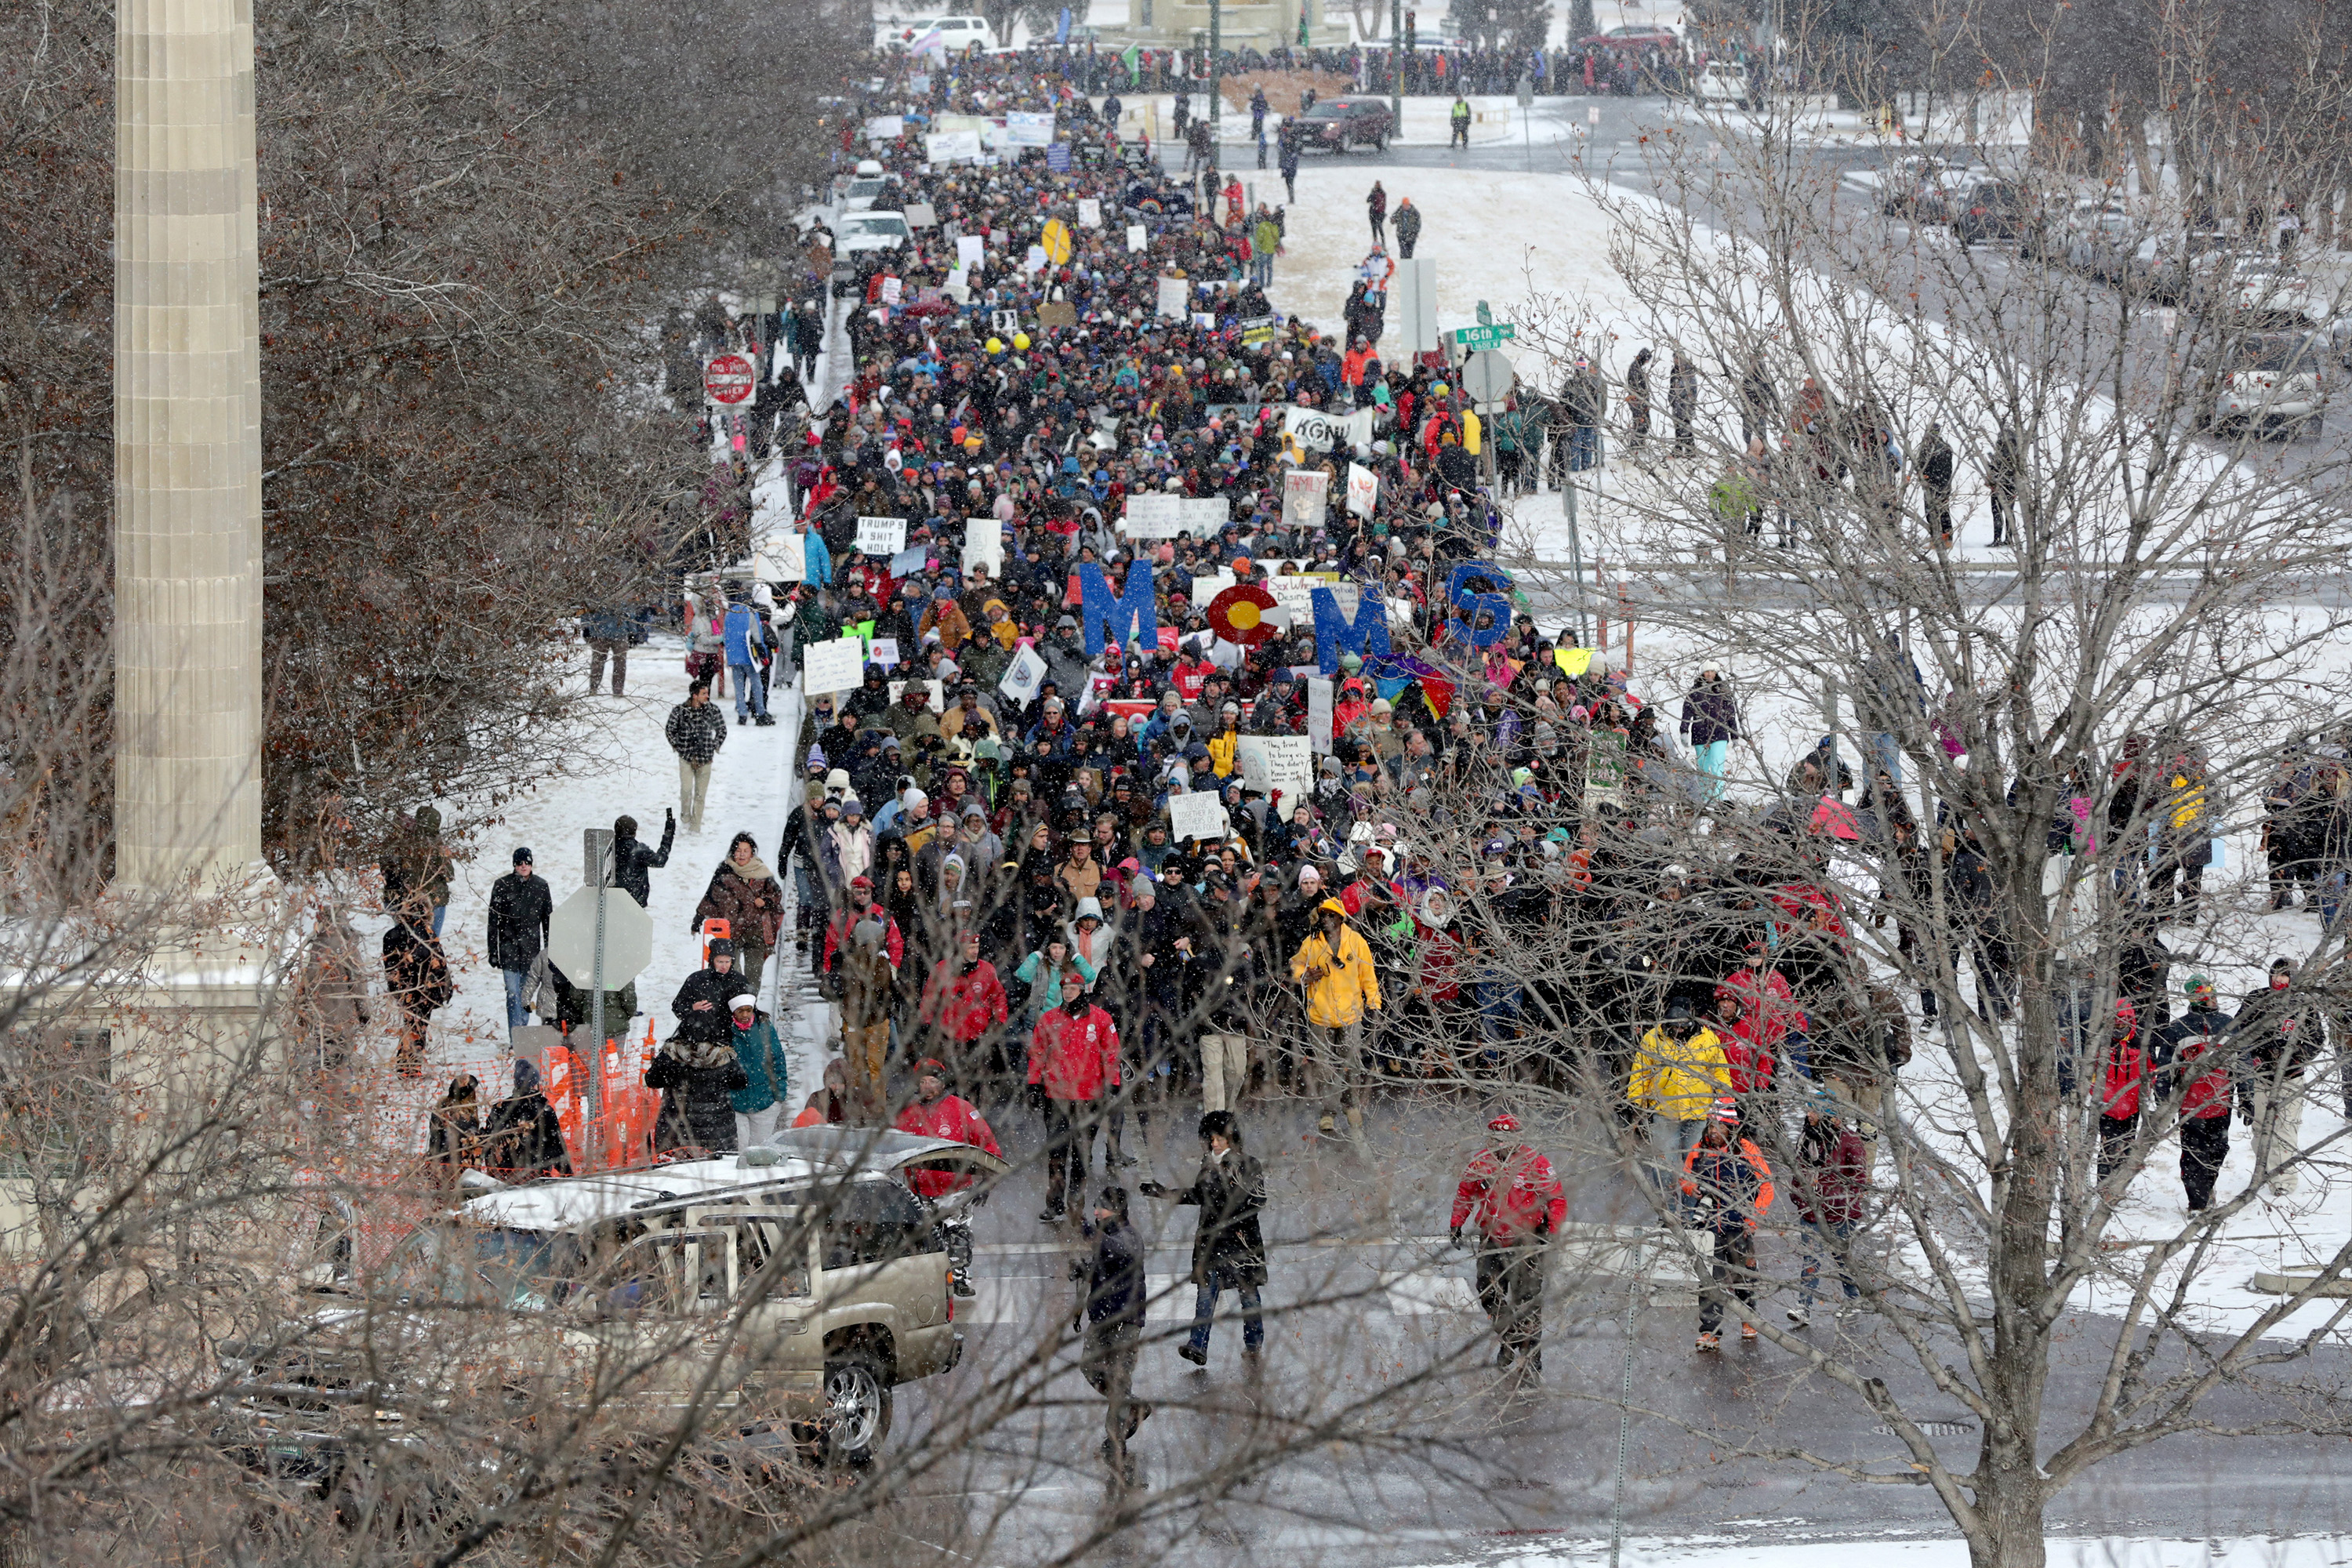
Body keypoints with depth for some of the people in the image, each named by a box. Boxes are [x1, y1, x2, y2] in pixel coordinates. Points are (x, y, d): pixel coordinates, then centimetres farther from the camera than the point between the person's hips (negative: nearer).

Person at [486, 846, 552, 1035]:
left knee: (526, 992, 7)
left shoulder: (540, 886, 6)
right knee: (513, 993, -9)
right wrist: (493, 952, 0)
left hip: (532, 947, 2)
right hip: (509, 946, -2)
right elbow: (493, 921, 3)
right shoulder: (502, 885, 0)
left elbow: (548, 919, 13)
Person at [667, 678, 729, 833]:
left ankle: (695, 827, 11)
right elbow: (670, 729, 11)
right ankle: (685, 814, 12)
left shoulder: (713, 711, -1)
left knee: (700, 795, 3)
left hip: (705, 760, 1)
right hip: (686, 757, -1)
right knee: (686, 789, -15)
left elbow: (722, 731, 13)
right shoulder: (680, 711, -5)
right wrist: (677, 746, 7)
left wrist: (714, 748, 7)